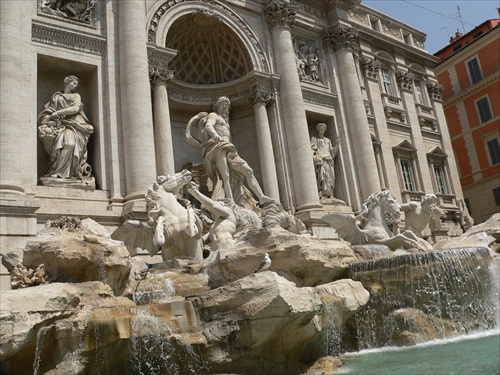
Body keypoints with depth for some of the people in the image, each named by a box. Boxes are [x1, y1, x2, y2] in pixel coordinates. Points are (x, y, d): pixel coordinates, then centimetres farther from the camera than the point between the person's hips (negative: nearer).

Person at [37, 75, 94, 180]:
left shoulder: (76, 96, 22)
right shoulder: (57, 96, 23)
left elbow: (75, 109, 4)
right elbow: (48, 110, 17)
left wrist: (58, 113, -1)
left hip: (75, 125, 1)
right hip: (61, 124, 0)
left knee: (74, 142, -32)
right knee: (68, 143, -33)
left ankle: (57, 171, -31)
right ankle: (59, 171, -35)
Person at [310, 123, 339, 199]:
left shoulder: (328, 140, 30)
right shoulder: (314, 139, 17)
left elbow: (332, 152, 21)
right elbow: (312, 149, 2)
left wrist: (337, 143, 9)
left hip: (329, 161, 5)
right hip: (321, 160, -5)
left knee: (330, 178, -6)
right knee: (324, 176, -24)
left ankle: (330, 196, -8)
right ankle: (323, 195, -33)